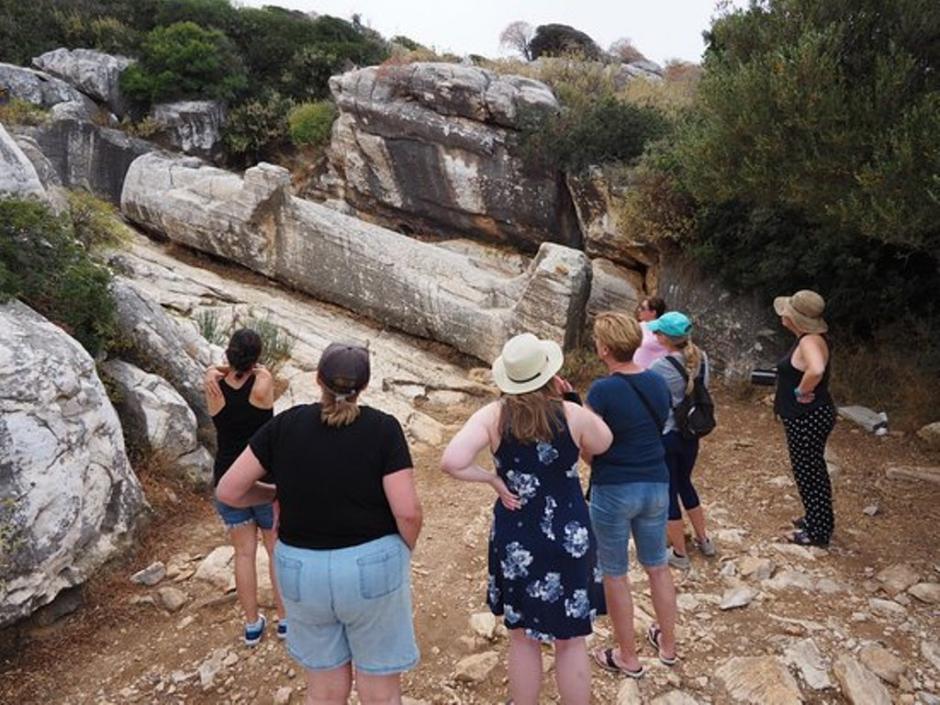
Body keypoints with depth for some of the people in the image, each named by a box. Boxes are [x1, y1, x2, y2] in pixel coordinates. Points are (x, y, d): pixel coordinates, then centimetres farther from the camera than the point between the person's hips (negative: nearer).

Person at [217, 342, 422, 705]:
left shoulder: (286, 424, -6)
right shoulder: (382, 427, -13)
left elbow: (229, 490, -4)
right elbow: (407, 511, -18)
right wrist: (406, 550, 3)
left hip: (303, 570, 3)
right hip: (371, 567, -2)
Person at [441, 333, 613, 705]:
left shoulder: (493, 416, -13)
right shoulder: (572, 414, -13)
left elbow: (451, 462, -25)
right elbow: (603, 444, 8)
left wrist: (492, 478, -10)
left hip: (515, 539, 1)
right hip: (569, 538, 0)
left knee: (523, 637, 21)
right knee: (571, 641, 18)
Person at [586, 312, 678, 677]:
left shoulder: (603, 391, -21)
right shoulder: (657, 383, -1)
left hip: (614, 491, -6)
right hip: (656, 485, 6)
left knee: (615, 575, 12)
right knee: (658, 566, 23)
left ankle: (628, 658, 27)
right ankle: (667, 644, 39)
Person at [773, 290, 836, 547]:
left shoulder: (810, 341, -23)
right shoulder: (808, 339, 7)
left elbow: (816, 371, -43)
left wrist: (801, 392, -27)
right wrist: (785, 394, 13)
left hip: (808, 418, -10)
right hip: (805, 417, 10)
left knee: (809, 472, 3)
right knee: (810, 470, 21)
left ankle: (819, 531, 16)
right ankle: (816, 519, 37)